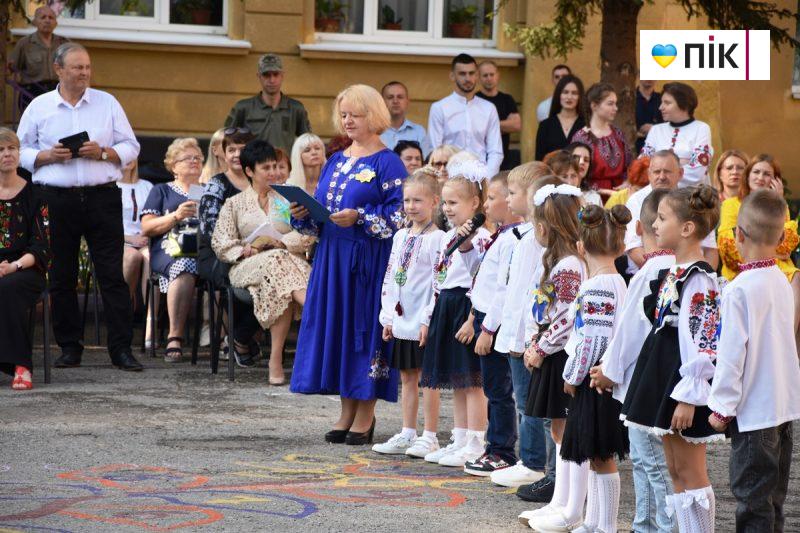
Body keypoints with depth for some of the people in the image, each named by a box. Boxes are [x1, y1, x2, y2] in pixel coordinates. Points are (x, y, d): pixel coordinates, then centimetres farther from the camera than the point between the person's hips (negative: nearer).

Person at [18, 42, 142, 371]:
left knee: (112, 274, -4)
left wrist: (103, 153, -8)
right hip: (57, 200, 0)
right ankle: (70, 347, 13)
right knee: (61, 277, 4)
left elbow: (130, 148, 10)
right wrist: (48, 155, -8)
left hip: (102, 198, 0)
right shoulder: (39, 107, 8)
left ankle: (121, 348, -2)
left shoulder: (107, 103, 9)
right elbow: (21, 152, 10)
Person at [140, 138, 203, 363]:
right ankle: (175, 337, -40)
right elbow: (146, 228, 11)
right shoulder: (162, 191, 25)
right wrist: (176, 216, -4)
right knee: (184, 267, -41)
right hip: (170, 249, -2)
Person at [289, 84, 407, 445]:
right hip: (332, 258, 7)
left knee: (365, 325, -5)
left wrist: (359, 218, -22)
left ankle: (366, 415, 2)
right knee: (337, 325, 6)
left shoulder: (387, 163, -5)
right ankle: (347, 411, 14)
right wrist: (302, 215, -1)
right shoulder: (336, 162, 16)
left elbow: (400, 215, -13)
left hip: (369, 261, -7)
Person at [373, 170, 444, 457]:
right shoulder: (401, 237, 13)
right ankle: (407, 434, 19)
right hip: (401, 321, 7)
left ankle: (429, 437, 5)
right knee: (407, 377, 12)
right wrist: (388, 316, 11)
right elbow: (389, 278, 16)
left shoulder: (437, 239, -9)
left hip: (425, 323, -7)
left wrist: (430, 320, -17)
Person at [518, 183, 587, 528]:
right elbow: (534, 307, 16)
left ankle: (572, 511, -1)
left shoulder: (569, 266, -18)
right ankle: (559, 502, 21)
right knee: (559, 431, 14)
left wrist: (542, 349, -14)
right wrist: (532, 343, 4)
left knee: (568, 432, -5)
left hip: (562, 356, -10)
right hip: (547, 357, 10)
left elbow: (568, 318, -22)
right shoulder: (548, 261, 13)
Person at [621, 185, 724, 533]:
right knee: (675, 471, 12)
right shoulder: (671, 273, 12)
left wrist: (687, 396, -22)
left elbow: (702, 342, -20)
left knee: (690, 472, -4)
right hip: (662, 375, 10)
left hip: (685, 384, -10)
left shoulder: (699, 280, -17)